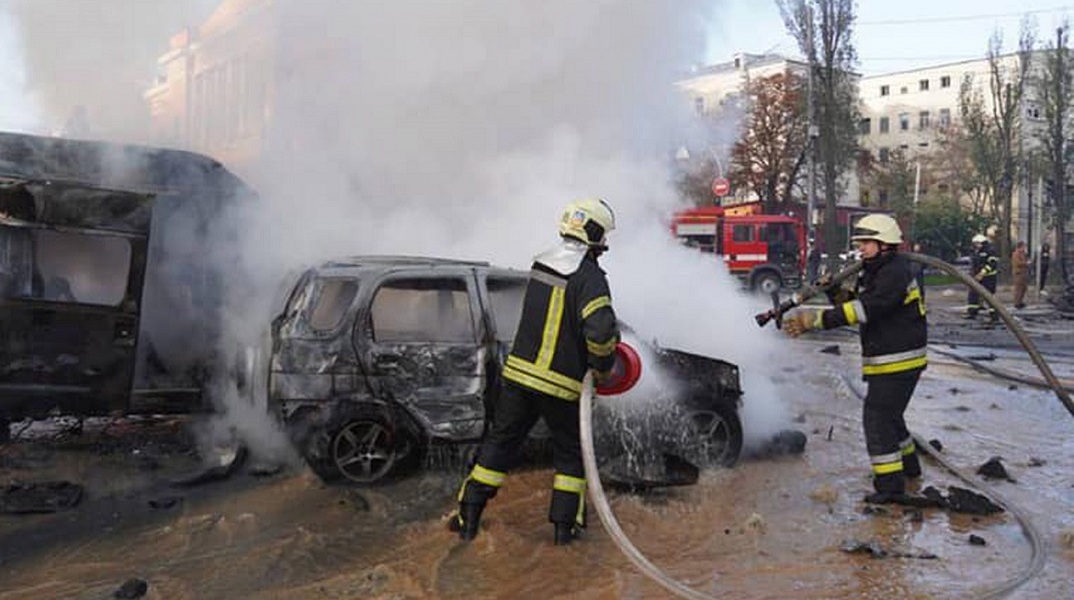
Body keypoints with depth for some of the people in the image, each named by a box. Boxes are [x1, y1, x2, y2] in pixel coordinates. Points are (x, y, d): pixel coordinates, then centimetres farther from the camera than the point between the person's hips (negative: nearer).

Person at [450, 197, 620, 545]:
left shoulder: (540, 265, 7)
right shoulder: (589, 277, -16)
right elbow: (600, 328, -29)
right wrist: (603, 365, -9)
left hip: (519, 372, 5)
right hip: (561, 385, -5)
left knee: (499, 441, 15)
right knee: (570, 451, 15)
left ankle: (469, 518, 18)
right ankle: (565, 524, 18)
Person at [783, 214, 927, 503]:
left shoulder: (895, 273, -20)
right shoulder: (874, 272, 14)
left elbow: (864, 309, -31)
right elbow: (853, 304, 14)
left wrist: (818, 319, -35)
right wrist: (835, 290, -6)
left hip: (898, 359, -11)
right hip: (886, 360, 11)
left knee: (878, 417, -11)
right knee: (888, 413, 24)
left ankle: (890, 484, -8)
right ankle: (908, 463, 42)